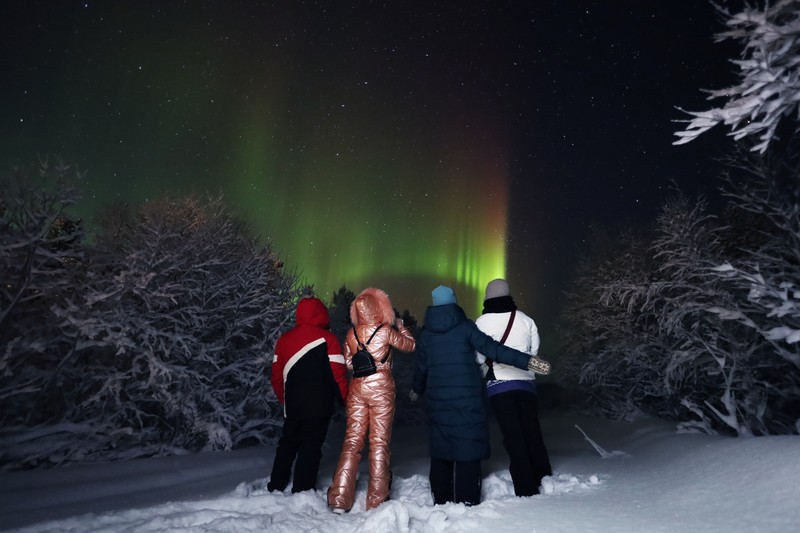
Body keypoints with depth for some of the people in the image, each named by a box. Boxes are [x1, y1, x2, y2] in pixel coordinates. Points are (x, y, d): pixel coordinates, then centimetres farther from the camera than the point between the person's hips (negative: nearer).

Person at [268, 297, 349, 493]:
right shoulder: (327, 338, -9)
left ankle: (276, 486, 30)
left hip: (292, 404, 5)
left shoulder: (284, 339, 6)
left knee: (288, 443, 21)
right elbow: (338, 374, -12)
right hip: (319, 405, -5)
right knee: (311, 447, 4)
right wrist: (345, 400, 1)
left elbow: (277, 377, 9)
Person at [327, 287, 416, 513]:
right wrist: (401, 326, 19)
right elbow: (411, 345, 5)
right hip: (381, 388, -4)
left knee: (352, 441, 9)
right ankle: (376, 501, 10)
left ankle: (339, 499, 12)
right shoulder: (386, 331, -10)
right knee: (379, 443, 4)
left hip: (357, 389, 4)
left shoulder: (351, 333, 2)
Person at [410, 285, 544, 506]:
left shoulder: (425, 333, 5)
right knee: (468, 453, 4)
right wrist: (526, 361, -11)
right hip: (468, 401, -3)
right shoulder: (465, 327, -5)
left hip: (438, 402, 3)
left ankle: (441, 502, 20)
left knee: (440, 453, 13)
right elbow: (493, 349, -12)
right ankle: (467, 504, 5)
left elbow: (421, 367, 13)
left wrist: (417, 390, 31)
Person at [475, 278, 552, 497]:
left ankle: (526, 489, 3)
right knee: (532, 432, 16)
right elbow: (534, 351, 8)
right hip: (526, 382, 4)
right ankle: (544, 479, 28)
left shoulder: (482, 322, -6)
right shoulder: (526, 319, 3)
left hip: (499, 384, -3)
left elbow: (479, 357, -6)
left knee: (513, 436, 2)